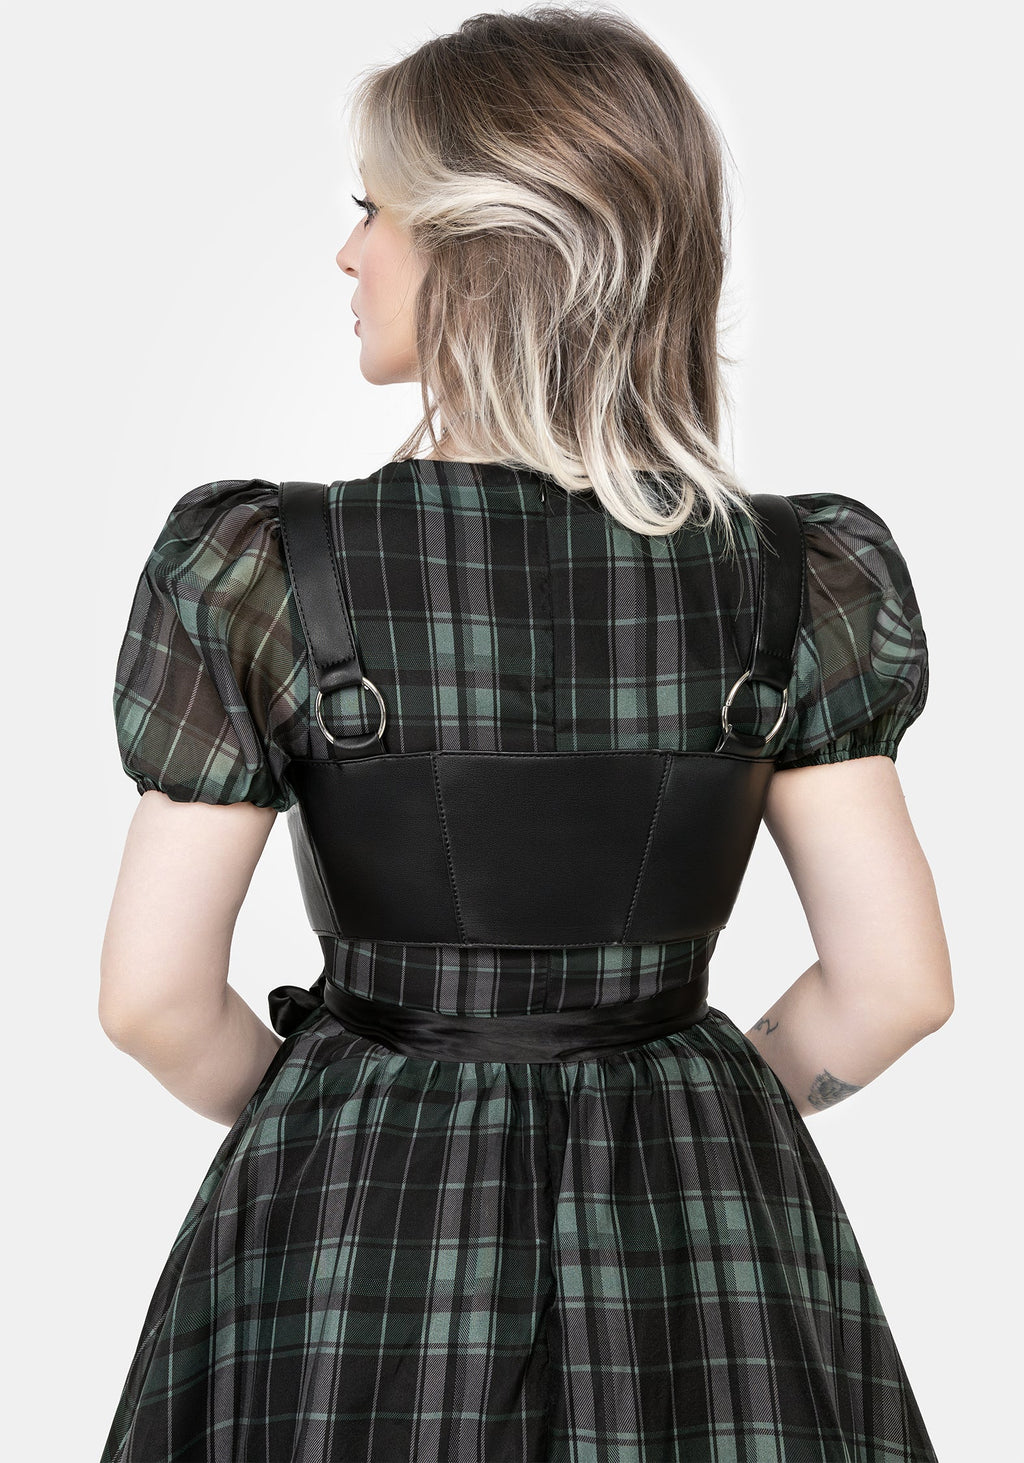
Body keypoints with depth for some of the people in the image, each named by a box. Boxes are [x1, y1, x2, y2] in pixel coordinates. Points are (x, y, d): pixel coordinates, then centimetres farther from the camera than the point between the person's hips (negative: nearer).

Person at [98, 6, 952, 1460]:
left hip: (357, 1235, -1)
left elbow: (153, 994, -10)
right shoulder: (791, 586, -10)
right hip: (704, 1235, 2)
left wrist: (318, 1124, 8)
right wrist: (703, 1113, 10)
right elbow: (897, 983, -6)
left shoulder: (269, 576, -16)